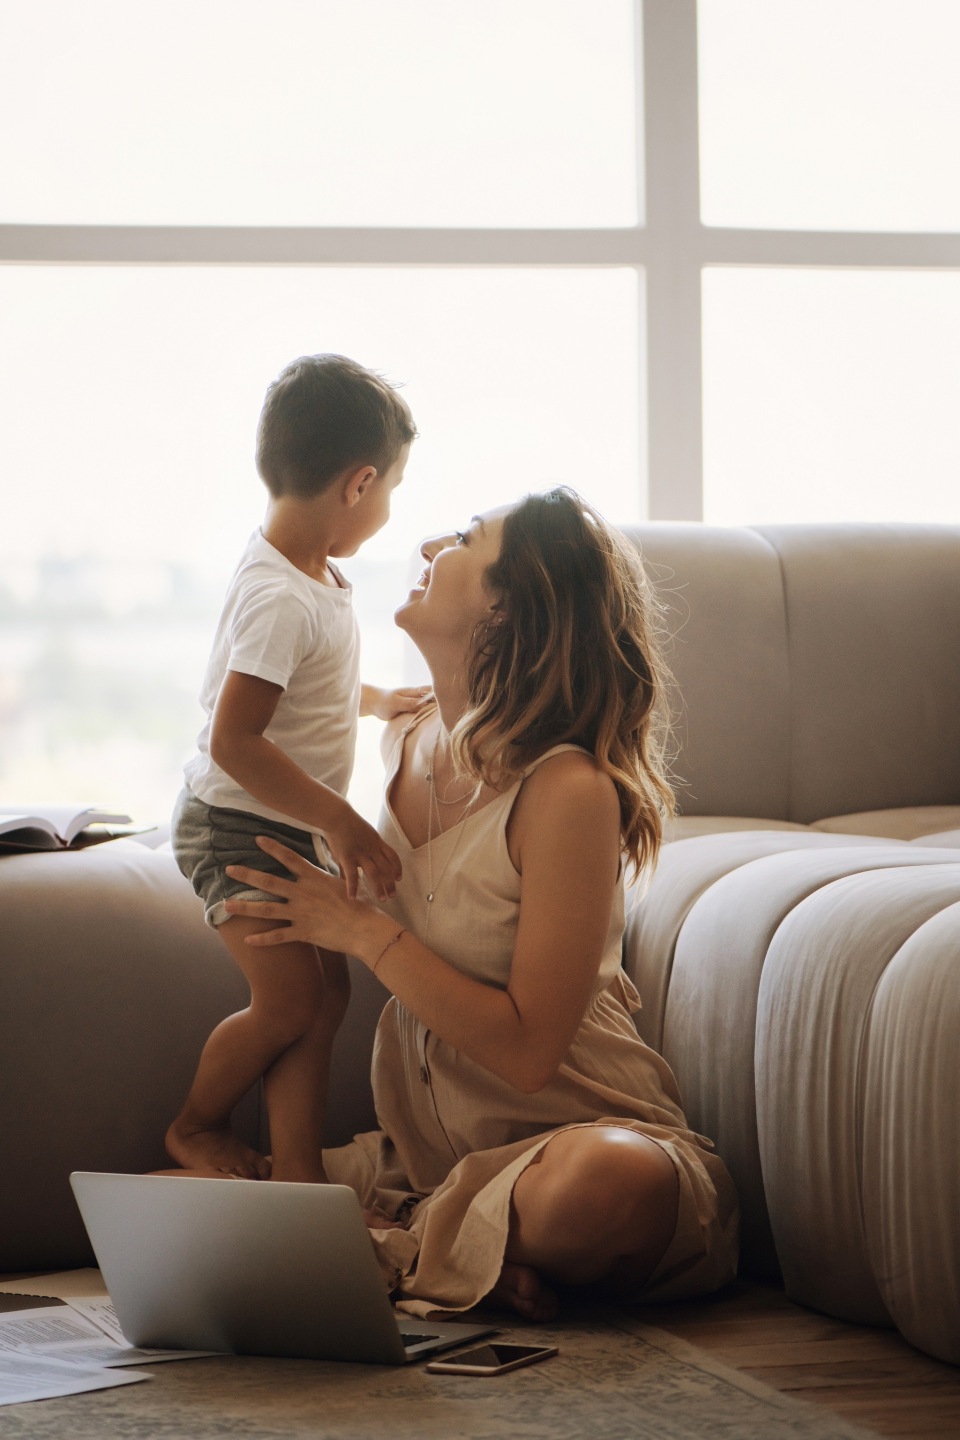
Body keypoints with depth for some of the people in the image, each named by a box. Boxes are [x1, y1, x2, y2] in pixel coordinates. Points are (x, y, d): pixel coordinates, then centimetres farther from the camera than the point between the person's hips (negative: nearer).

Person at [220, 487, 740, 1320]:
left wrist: (364, 932, -17)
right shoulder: (406, 745, 2)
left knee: (610, 1182, -42)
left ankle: (399, 1249, -14)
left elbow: (528, 1050, -21)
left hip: (588, 1132, -6)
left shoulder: (568, 790, -20)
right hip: (433, 1150, 6)